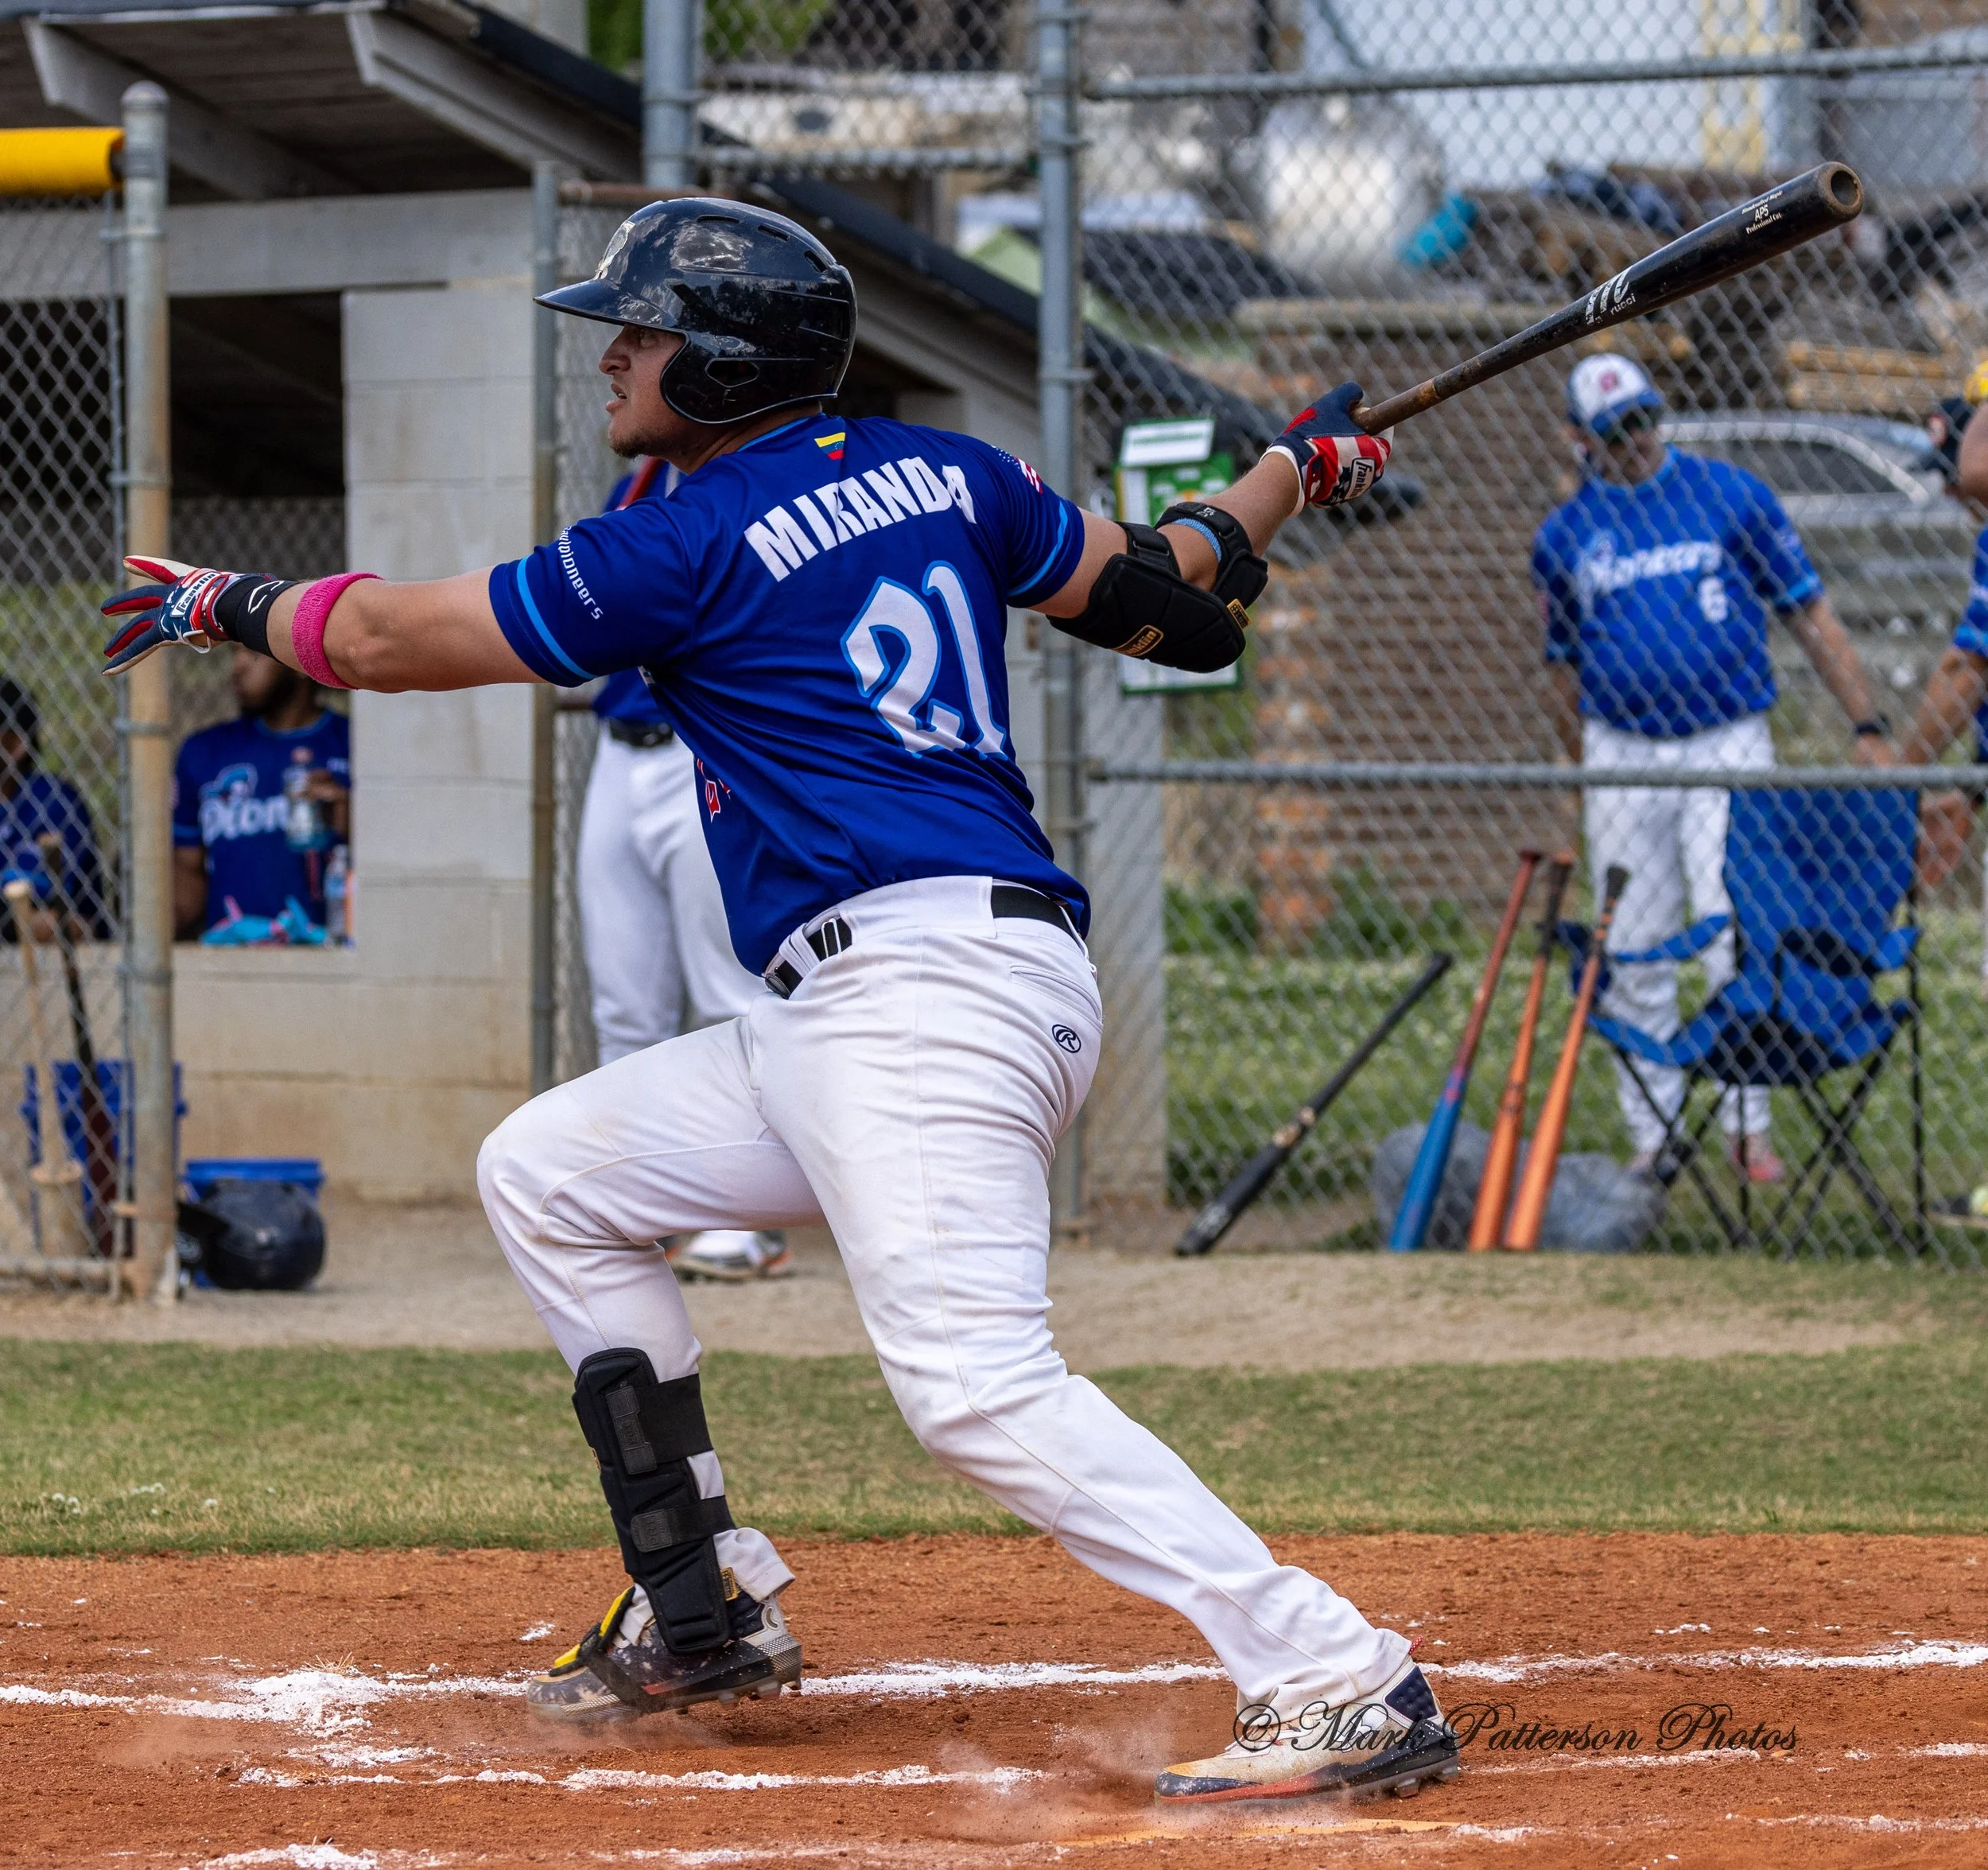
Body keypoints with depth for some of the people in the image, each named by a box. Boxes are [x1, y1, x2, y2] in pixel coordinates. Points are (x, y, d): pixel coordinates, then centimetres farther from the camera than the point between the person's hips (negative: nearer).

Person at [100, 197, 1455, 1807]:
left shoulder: (689, 544, -5)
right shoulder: (946, 476, 14)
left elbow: (390, 636, 4)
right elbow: (1166, 604, 23)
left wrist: (227, 603, 23)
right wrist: (1293, 470, 41)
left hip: (924, 989, -10)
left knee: (978, 1386, -23)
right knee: (544, 1174, 19)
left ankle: (1339, 1684, -30)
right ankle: (706, 1613, 21)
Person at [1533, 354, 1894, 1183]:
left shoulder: (1732, 496, 1)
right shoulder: (1562, 536, 7)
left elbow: (1810, 615, 3)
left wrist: (1866, 726, -3)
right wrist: (1583, 780, 17)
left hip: (1729, 748, -2)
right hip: (1622, 757, 2)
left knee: (1735, 941, -10)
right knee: (1633, 958, 3)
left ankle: (1748, 1128, -2)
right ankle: (1651, 1137, 10)